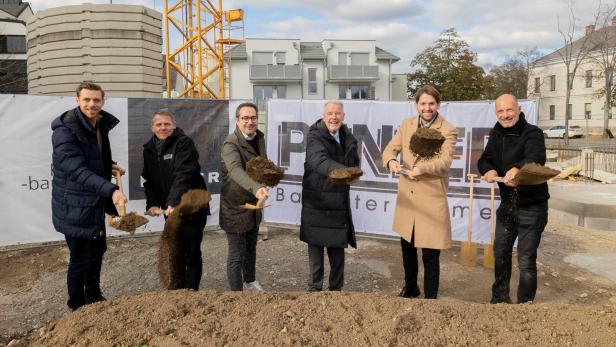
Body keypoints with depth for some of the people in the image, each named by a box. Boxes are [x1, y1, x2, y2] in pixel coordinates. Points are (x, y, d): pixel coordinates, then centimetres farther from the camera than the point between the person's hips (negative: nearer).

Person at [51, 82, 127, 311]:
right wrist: (110, 189, -42)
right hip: (74, 205, -9)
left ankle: (94, 297, 40)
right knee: (81, 258, 0)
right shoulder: (65, 130, -22)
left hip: (95, 202, 9)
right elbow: (77, 170, -32)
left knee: (98, 249, 21)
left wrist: (110, 166, 5)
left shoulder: (101, 125, 5)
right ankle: (78, 308, 19)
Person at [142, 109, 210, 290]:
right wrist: (152, 204, -7)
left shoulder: (184, 143, -12)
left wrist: (173, 203, -34)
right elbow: (149, 180, 9)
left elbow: (183, 175, -24)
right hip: (170, 210, 6)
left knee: (192, 253, 1)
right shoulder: (149, 149, 9)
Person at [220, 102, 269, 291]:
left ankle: (250, 281, 46)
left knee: (251, 247, 25)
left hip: (254, 204, 8)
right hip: (235, 206, -8)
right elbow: (235, 170, -43)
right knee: (236, 254, 1)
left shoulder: (259, 137, 3)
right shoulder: (231, 144, -24)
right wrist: (256, 188, -58)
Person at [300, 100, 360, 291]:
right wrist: (341, 170, -50)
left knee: (338, 247, 10)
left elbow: (354, 163, 22)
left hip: (339, 202, 4)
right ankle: (314, 288, 22)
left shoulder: (348, 138, 6)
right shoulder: (315, 136, -13)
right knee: (315, 245, 7)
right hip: (316, 201, -4)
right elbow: (319, 160, -33)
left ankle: (336, 288, 26)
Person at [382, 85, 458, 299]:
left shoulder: (448, 130, -8)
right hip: (407, 197, 6)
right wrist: (391, 161, -21)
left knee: (430, 256, 1)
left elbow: (445, 161, -22)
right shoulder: (406, 125, 7)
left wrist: (421, 168, -41)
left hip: (432, 199, -5)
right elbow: (391, 149, 3)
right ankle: (410, 287, 43)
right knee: (407, 247, 22)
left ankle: (430, 298, 19)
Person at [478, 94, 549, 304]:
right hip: (506, 205, 7)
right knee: (500, 254, 19)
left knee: (526, 261, -1)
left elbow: (537, 157, -37)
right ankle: (500, 298, 39)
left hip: (531, 207, -7)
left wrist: (517, 168, -58)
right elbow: (485, 159, 0)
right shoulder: (496, 135, 4)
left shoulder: (532, 133, -18)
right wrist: (488, 170, -24)